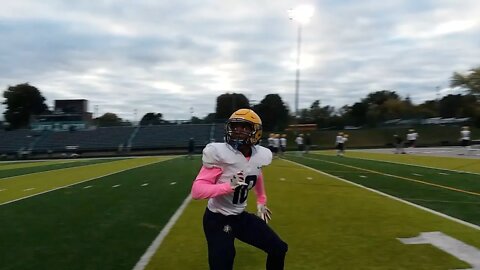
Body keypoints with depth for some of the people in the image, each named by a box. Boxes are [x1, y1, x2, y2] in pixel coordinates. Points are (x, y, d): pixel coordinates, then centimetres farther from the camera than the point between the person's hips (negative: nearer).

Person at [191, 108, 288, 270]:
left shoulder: (259, 156, -5)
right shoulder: (220, 153, -22)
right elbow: (196, 191, -26)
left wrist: (261, 202, 25)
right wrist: (228, 186, -38)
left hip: (241, 217, 6)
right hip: (217, 220, -6)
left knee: (279, 249, 11)